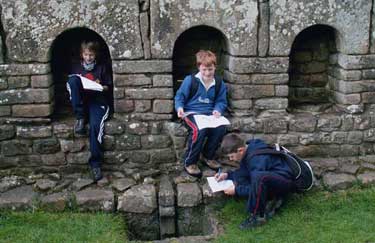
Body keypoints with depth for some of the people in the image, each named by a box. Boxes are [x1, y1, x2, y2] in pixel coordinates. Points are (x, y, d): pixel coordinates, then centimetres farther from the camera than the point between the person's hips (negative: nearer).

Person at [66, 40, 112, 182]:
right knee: (73, 79, -27)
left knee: (95, 125, -33)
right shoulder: (76, 67, 17)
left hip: (97, 101, -2)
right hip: (80, 102, 2)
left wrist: (100, 86, -7)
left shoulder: (102, 68, 13)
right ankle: (80, 118, -27)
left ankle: (95, 163, -25)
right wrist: (78, 86, -5)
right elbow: (71, 84, 17)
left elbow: (108, 87, 14)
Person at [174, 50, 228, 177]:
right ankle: (189, 162, -17)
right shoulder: (190, 80, -2)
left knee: (220, 128, -28)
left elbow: (221, 101, 12)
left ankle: (208, 156, -2)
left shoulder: (219, 83, 8)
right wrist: (179, 107, -20)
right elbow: (179, 96, 1)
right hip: (191, 113, -3)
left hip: (209, 114, 4)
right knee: (199, 130, -36)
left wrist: (218, 110, -10)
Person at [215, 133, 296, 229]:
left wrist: (236, 190, -18)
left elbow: (257, 183, -25)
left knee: (258, 177, -40)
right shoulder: (248, 150, 0)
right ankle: (269, 200, 0)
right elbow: (244, 172, 14)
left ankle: (258, 216, -22)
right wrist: (228, 175, 1)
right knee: (238, 176, 2)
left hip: (285, 183, -10)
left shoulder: (258, 158, -27)